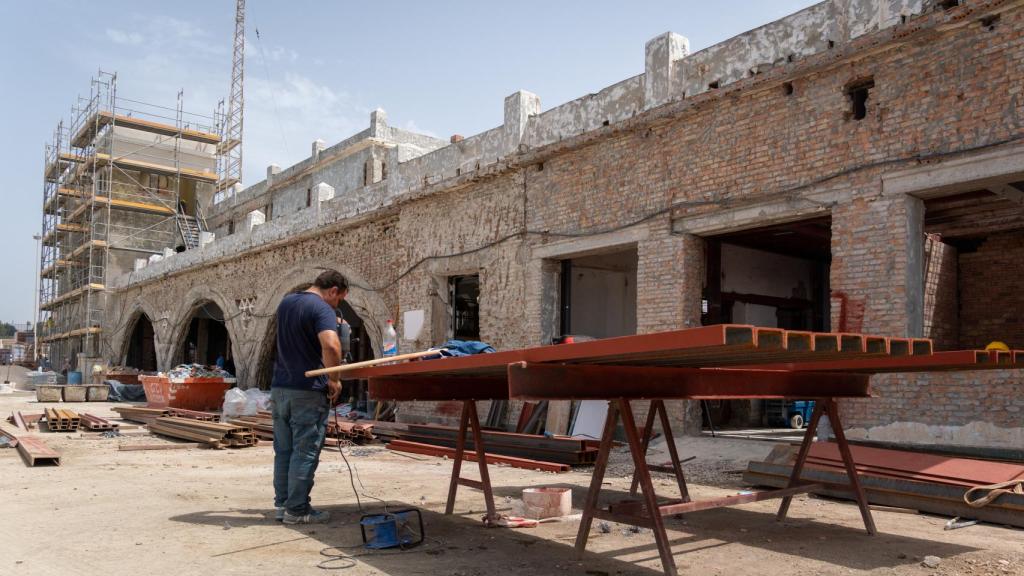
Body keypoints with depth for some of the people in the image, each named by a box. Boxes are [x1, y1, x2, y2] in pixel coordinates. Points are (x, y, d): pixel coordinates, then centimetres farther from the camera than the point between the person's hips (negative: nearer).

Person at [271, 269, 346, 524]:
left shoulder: (286, 302, 13)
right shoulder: (322, 309, -14)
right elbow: (331, 345, -31)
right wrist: (334, 379, -17)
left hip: (280, 387, 8)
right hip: (307, 390, -8)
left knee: (283, 450, 13)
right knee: (305, 453, 0)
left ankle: (282, 504, 19)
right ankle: (297, 510, 5)